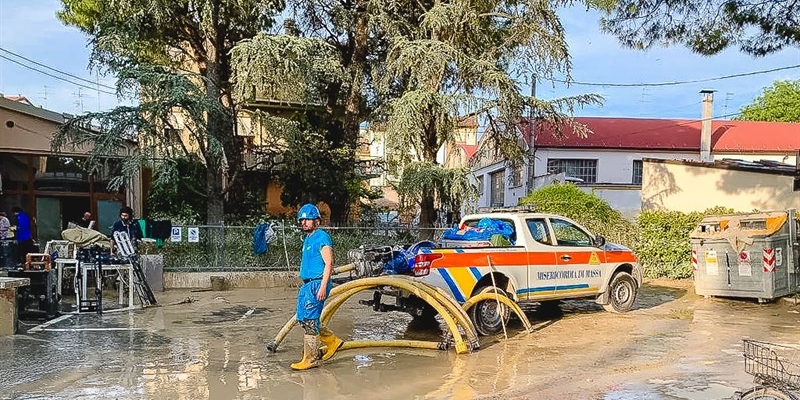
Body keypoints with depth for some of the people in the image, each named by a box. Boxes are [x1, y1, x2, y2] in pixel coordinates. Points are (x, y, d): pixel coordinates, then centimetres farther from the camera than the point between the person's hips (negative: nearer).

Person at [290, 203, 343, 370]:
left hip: (317, 284, -10)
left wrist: (323, 287, -24)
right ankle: (332, 341, 24)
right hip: (307, 284, 10)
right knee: (302, 318, 13)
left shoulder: (322, 238, -12)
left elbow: (329, 264, -18)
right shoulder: (308, 239, 17)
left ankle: (311, 359, 2)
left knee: (309, 321, -7)